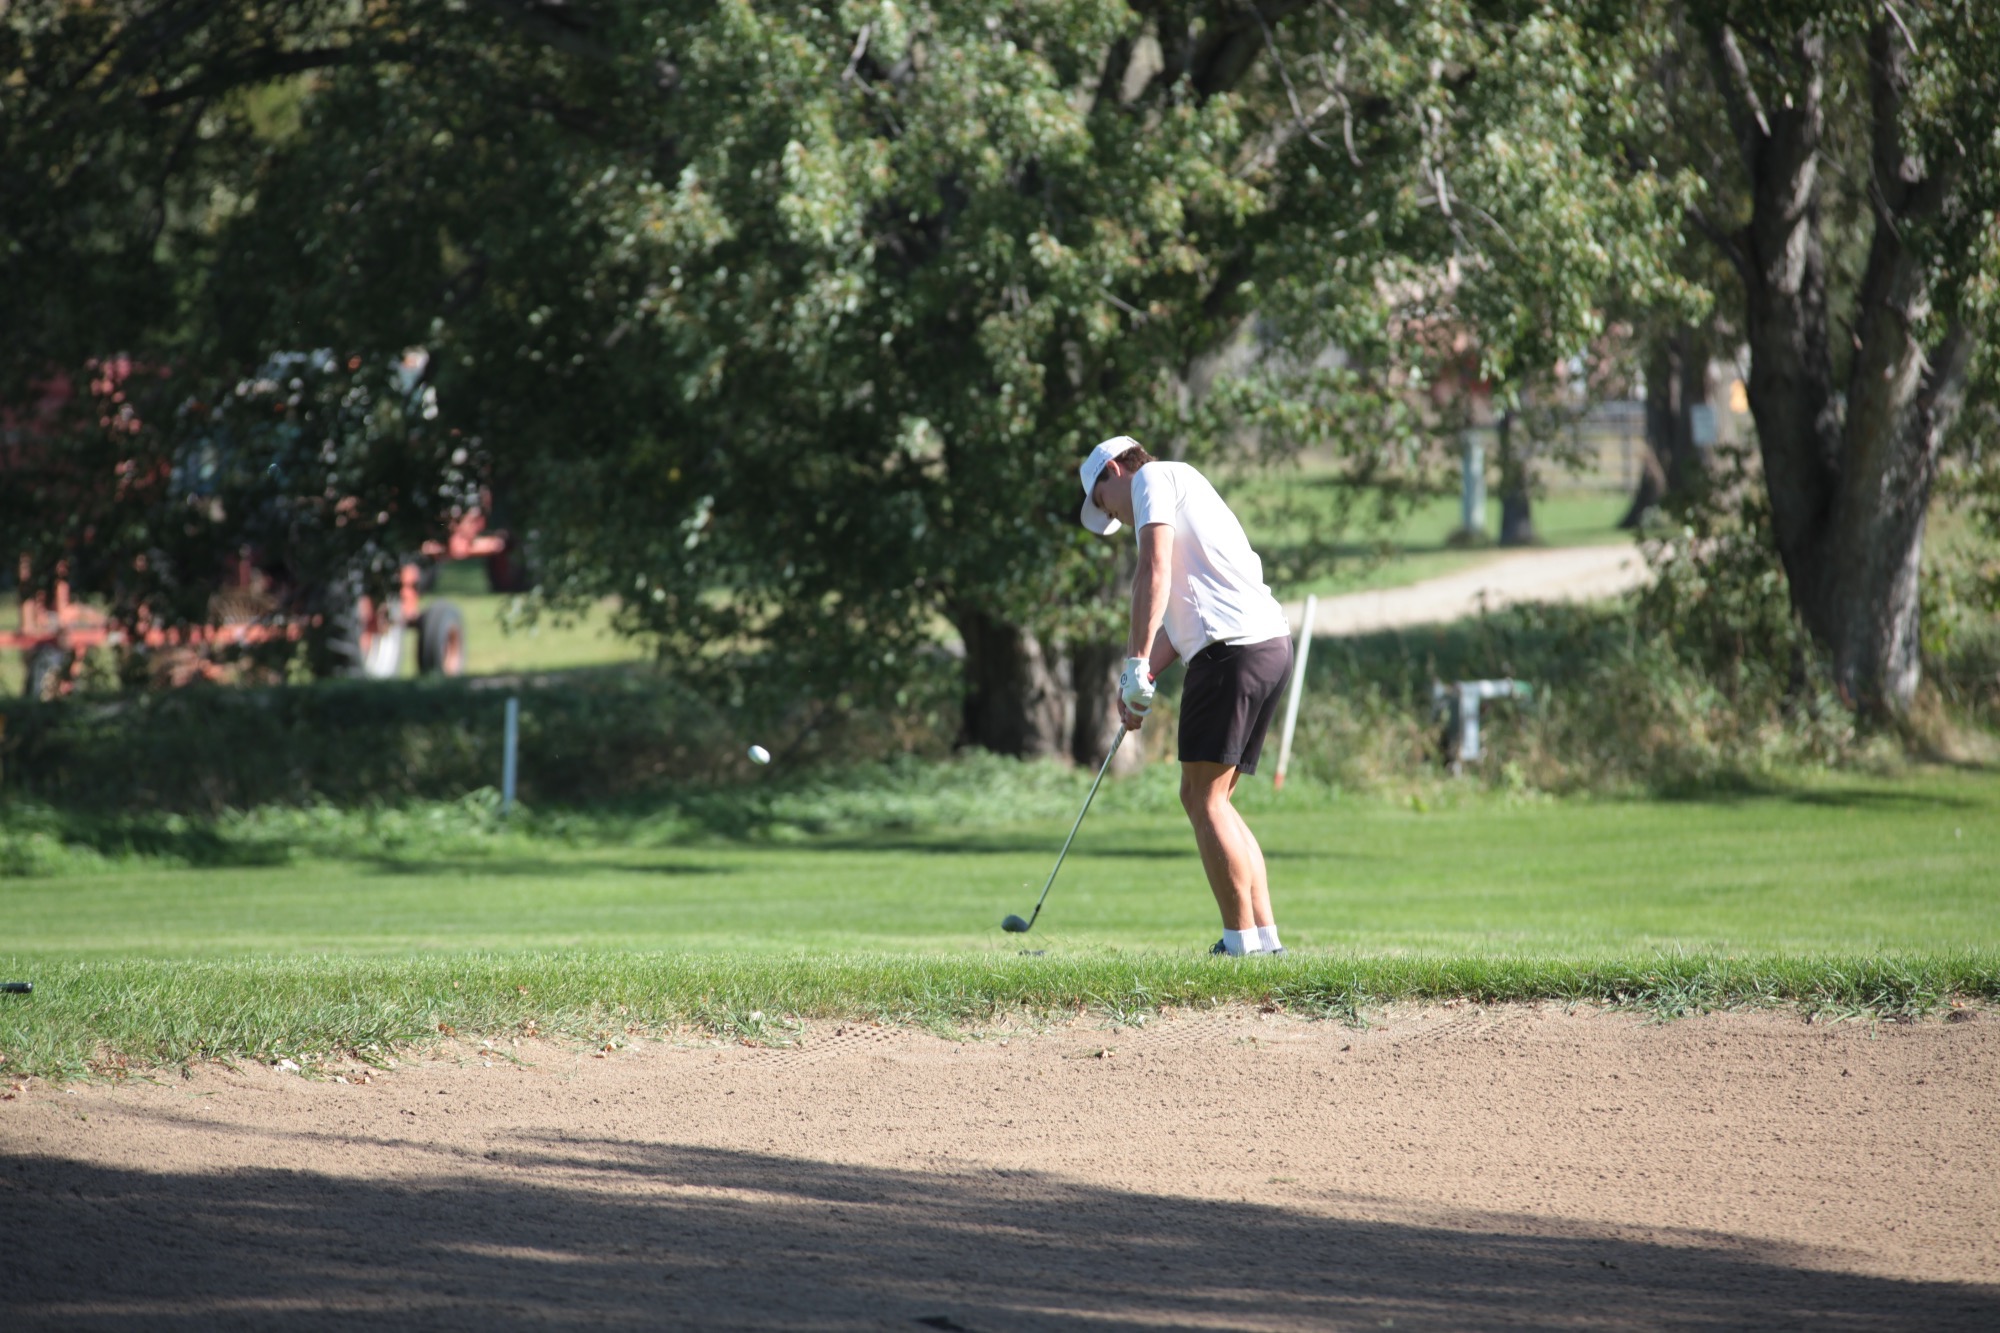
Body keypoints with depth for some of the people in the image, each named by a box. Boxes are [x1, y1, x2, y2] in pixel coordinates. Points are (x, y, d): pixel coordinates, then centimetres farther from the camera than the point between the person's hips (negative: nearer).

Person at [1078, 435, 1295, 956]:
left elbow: (1155, 572, -11)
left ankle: (1242, 939, -10)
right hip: (1271, 644, 9)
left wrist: (1136, 663, -14)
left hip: (1233, 644, -9)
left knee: (1203, 796, -7)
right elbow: (1178, 619, 30)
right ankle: (1265, 936, 6)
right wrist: (1144, 681, 21)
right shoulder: (1181, 487, 32)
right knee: (1214, 800, 12)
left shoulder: (1153, 478, 4)